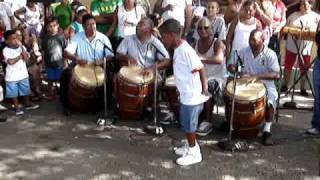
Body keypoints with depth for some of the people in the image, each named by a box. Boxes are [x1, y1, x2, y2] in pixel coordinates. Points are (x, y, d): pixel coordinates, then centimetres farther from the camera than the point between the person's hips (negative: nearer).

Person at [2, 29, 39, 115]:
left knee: (26, 91, 18)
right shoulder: (6, 50, -13)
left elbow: (26, 58, -14)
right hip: (12, 76, -3)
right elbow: (11, 61, -24)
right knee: (14, 93, 9)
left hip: (23, 74, 4)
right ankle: (17, 107, 25)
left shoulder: (21, 47, -2)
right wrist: (20, 56, -14)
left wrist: (21, 47, -20)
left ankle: (27, 104, 37)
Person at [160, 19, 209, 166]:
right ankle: (191, 146, 38)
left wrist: (204, 89, -18)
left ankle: (194, 153, 19)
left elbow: (201, 68, -23)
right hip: (186, 94, 9)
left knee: (188, 124, 4)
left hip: (192, 96, -9)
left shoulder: (185, 50, -24)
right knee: (186, 123, 21)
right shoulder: (178, 49, 6)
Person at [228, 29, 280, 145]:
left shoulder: (270, 54, -10)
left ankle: (267, 131, -15)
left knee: (270, 102, -32)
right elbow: (230, 65, 4)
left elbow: (276, 75, -20)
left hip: (265, 85, -3)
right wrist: (236, 70, -21)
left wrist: (257, 76, -32)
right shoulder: (244, 51, 1)